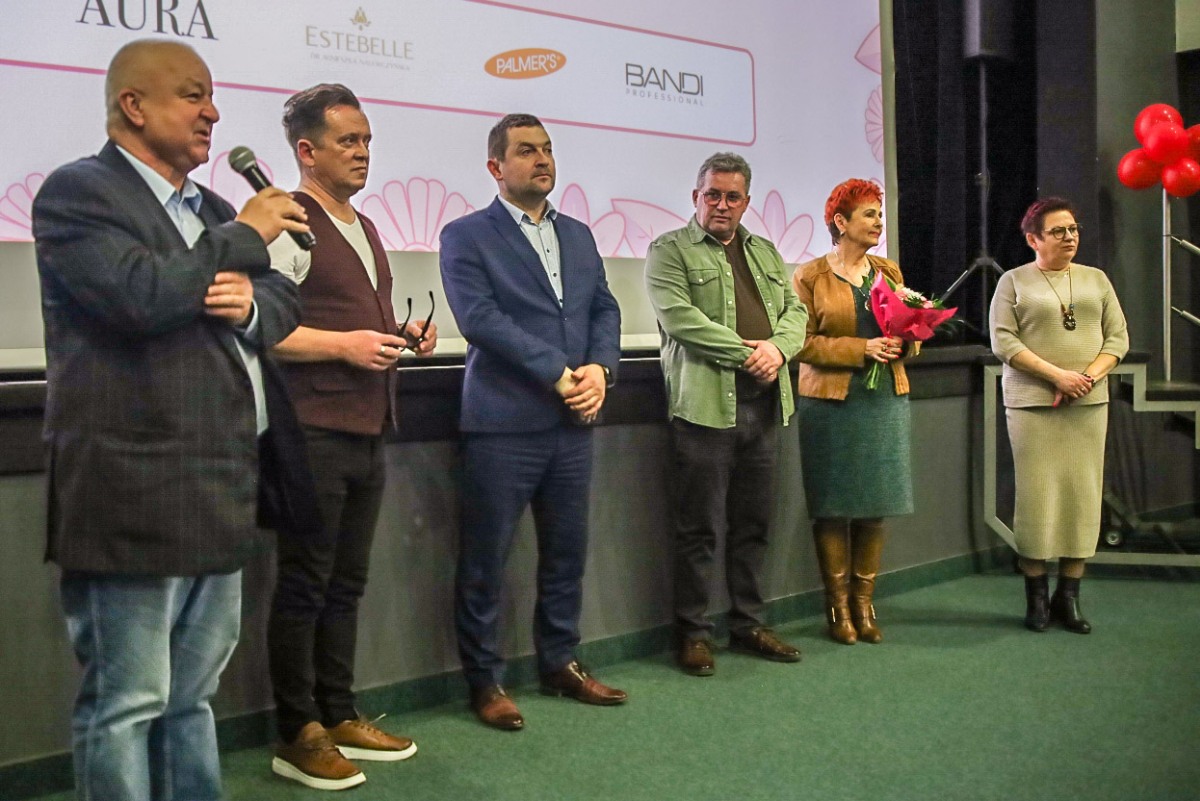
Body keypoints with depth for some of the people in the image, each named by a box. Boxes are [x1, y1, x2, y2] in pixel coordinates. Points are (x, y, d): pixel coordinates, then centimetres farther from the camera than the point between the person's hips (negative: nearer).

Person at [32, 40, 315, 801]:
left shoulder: (211, 208, 19)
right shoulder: (78, 191, -6)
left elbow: (285, 302, 16)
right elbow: (141, 296, -22)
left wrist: (253, 302, -8)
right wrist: (245, 238, -9)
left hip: (220, 492, 8)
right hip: (135, 496, -8)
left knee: (192, 696, 17)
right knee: (126, 701, 0)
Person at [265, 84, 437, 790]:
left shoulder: (365, 228, 18)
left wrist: (404, 336, 10)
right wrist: (345, 345, -20)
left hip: (368, 430, 8)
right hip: (314, 432, -8)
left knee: (347, 582, 14)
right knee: (305, 585, 0)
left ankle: (340, 718, 25)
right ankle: (298, 737, 10)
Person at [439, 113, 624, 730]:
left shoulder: (578, 235, 17)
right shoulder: (466, 237, -2)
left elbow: (605, 309, 14)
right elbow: (480, 318, -13)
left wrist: (600, 368, -6)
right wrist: (559, 373, -16)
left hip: (571, 423, 6)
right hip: (504, 423, -6)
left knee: (567, 552, 13)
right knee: (484, 558, 1)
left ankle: (560, 663, 27)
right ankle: (484, 680, 13)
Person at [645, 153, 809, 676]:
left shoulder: (765, 252, 21)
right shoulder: (669, 250, 1)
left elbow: (795, 310, 15)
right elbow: (679, 317, -12)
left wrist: (778, 347, -7)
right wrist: (746, 352, -14)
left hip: (763, 403, 6)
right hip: (705, 403, -6)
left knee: (753, 523, 12)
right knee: (700, 528, -2)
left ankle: (748, 624, 23)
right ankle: (692, 633, 8)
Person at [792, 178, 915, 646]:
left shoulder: (890, 272, 14)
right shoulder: (810, 276, -1)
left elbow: (910, 339, 18)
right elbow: (804, 343, -8)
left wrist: (905, 342, -5)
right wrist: (860, 349, -17)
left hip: (885, 400, 4)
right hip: (831, 403, -4)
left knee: (876, 505, 4)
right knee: (833, 506, -1)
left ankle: (864, 602, 14)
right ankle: (837, 605, 10)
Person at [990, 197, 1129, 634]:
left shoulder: (1096, 279, 13)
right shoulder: (1014, 281, 3)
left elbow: (1117, 337, 8)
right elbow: (1003, 341, -7)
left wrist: (1089, 377, -9)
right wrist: (1056, 374, -15)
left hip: (1089, 404, 3)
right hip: (1032, 403, -3)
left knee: (1083, 494, 0)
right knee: (1036, 495, -4)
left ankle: (1068, 596, 9)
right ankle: (1037, 596, 7)